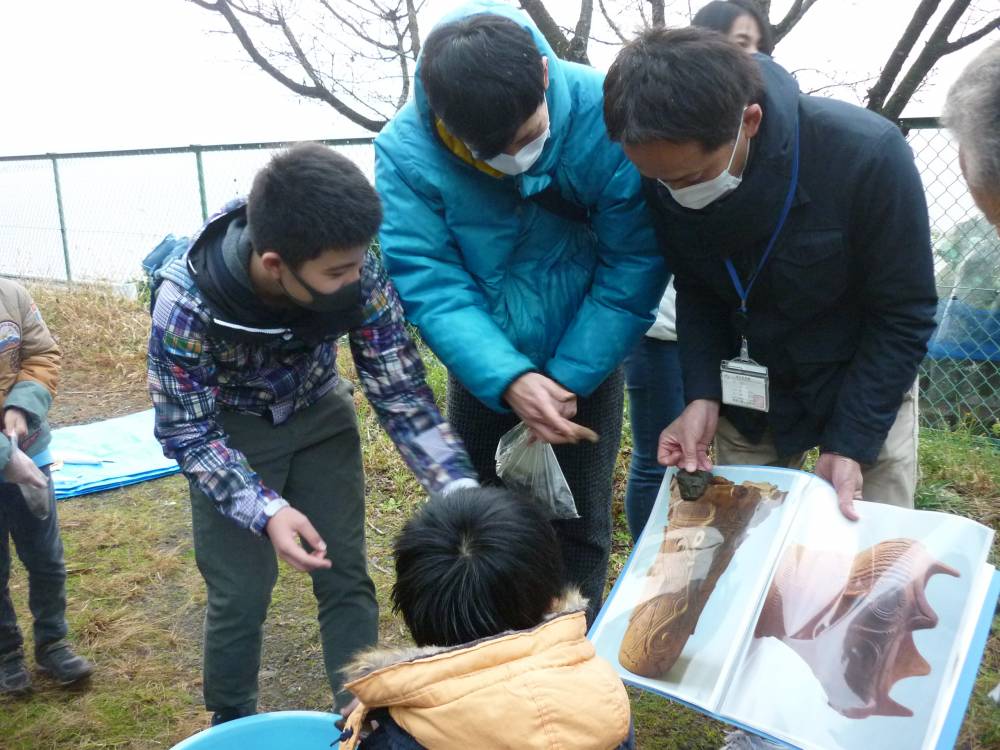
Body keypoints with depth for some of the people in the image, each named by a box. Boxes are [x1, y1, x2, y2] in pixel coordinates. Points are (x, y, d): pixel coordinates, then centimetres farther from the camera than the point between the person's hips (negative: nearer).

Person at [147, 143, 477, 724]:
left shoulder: (359, 273, -28)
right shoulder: (188, 302, -34)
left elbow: (401, 390, -19)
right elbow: (188, 434, -23)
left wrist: (462, 489, -31)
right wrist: (267, 511, -37)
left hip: (319, 415, 2)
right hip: (229, 431, -2)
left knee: (347, 578, 2)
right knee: (241, 593, 0)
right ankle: (232, 724, 27)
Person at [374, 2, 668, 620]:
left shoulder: (602, 114, -25)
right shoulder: (406, 152, -23)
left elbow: (634, 263, -19)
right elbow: (431, 286, -24)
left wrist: (569, 379, -21)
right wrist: (509, 380, -37)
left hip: (587, 364, -1)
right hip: (485, 373, 1)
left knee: (580, 529, 12)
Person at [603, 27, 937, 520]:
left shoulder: (866, 156, -31)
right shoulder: (667, 171, -20)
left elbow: (903, 315, -19)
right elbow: (696, 291, -4)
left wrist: (849, 442, -23)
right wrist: (702, 395, -18)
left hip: (866, 384, -2)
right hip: (746, 388, 3)